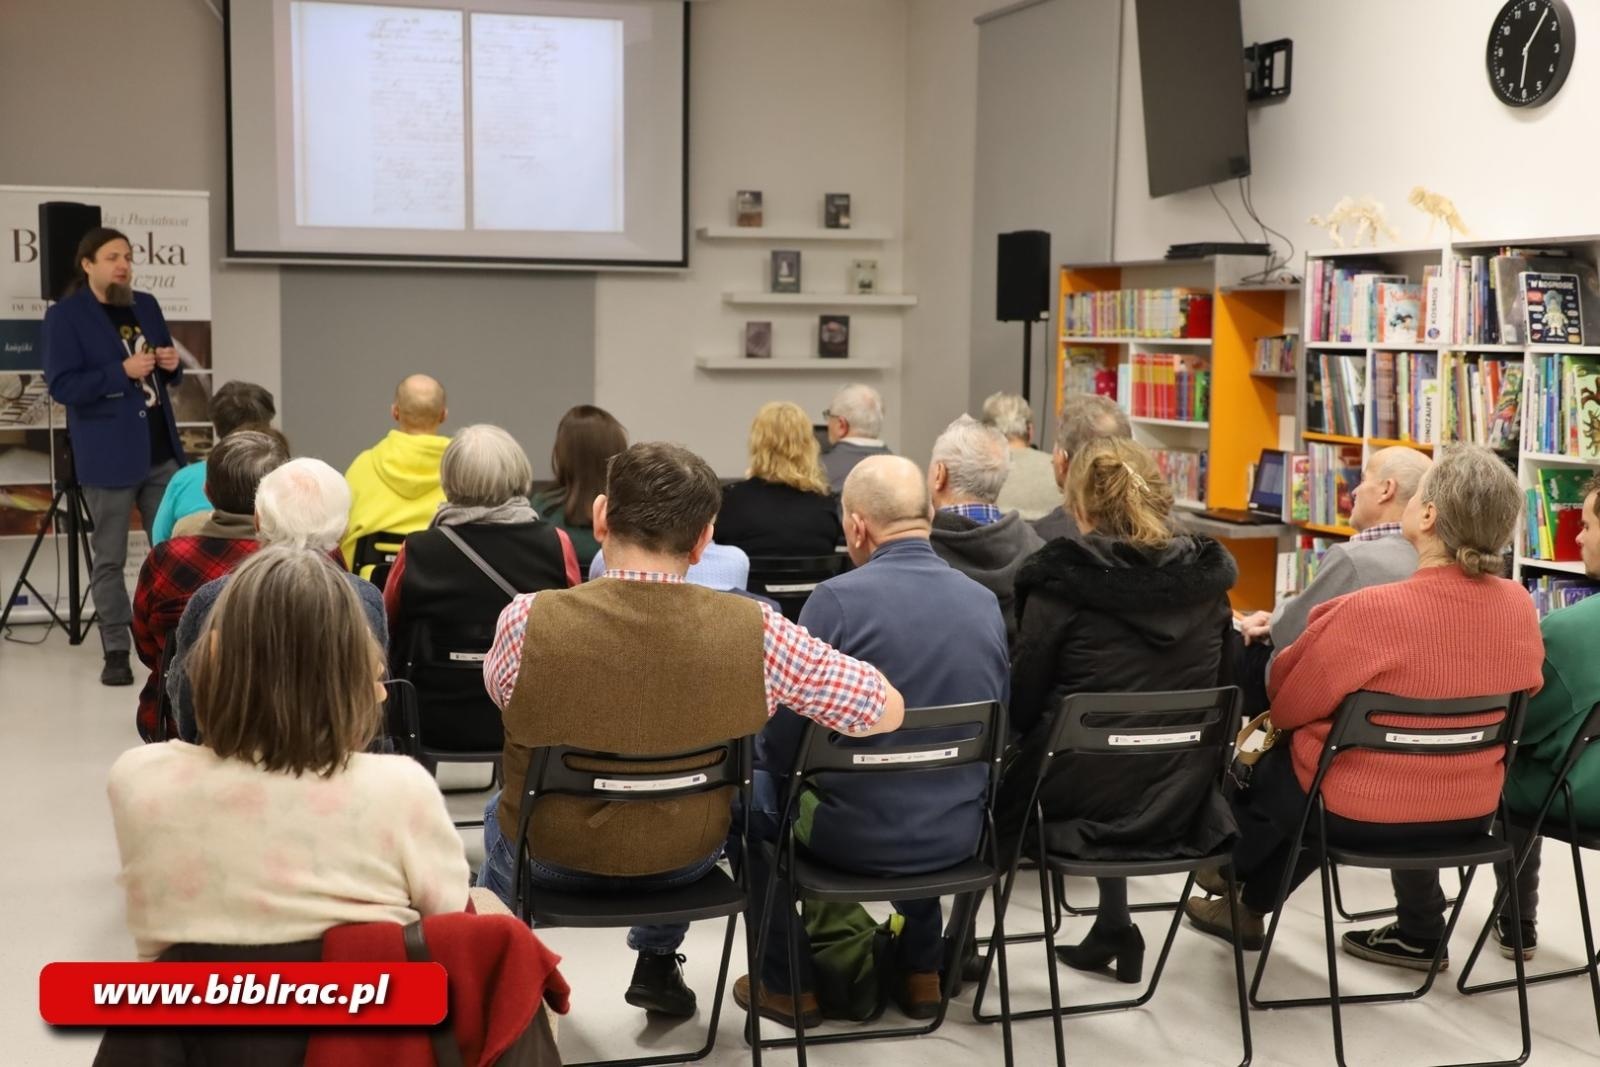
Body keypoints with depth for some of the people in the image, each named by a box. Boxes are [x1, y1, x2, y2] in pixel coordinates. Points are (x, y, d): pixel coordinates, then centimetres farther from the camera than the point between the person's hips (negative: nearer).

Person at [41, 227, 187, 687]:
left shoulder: (146, 306, 11)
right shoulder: (64, 315, -6)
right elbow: (61, 385, -15)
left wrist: (173, 366, -4)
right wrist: (123, 371, -22)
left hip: (161, 451, 6)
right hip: (108, 455, -5)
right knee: (109, 559, 3)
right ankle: (116, 651, 9)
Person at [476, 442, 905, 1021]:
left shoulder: (528, 620, -27)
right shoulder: (755, 631, -26)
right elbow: (886, 710, -15)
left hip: (553, 856, 0)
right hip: (687, 858, 1)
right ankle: (657, 966, 46)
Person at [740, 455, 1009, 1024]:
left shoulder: (837, 598, -17)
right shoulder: (984, 601, -1)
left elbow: (782, 739, -11)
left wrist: (781, 764, 12)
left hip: (857, 835, -5)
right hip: (959, 833, 5)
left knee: (753, 790, 25)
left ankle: (786, 984, 28)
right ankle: (922, 970, 38)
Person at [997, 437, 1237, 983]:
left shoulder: (1062, 580, -15)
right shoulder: (1206, 579, -2)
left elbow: (1021, 705, -7)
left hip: (1086, 800, -4)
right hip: (1180, 808, 5)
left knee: (993, 783, 25)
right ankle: (1114, 930, 36)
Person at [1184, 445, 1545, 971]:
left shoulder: (1370, 610, -27)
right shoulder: (1521, 607, -11)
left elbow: (1289, 704, -12)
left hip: (1365, 812, -4)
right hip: (1471, 812, 5)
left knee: (1266, 766, 23)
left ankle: (1244, 903, 45)